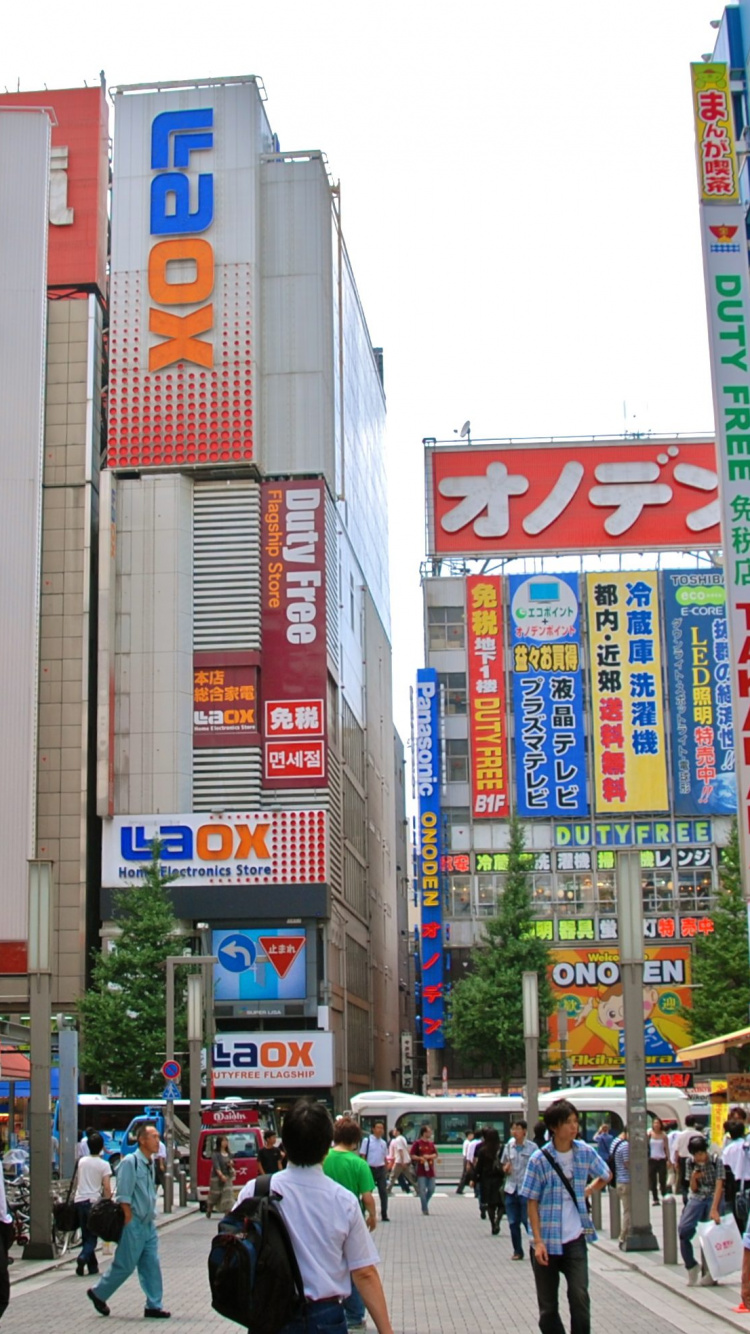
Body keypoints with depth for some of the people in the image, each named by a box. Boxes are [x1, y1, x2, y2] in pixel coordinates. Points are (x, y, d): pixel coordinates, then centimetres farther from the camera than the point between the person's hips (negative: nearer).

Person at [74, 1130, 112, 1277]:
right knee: (92, 1236, 3)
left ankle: (92, 1266, 14)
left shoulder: (81, 1161, 8)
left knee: (86, 1235, 13)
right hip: (94, 1201, -4)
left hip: (79, 1200, 4)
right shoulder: (103, 1165, -6)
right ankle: (83, 1257, -22)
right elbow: (107, 1188, -11)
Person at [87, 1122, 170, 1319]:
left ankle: (154, 1305, 10)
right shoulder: (130, 1162, -15)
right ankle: (98, 1293, 20)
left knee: (151, 1266, 6)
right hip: (134, 1224, -8)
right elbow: (123, 1197, -17)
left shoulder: (150, 1163, 11)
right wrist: (129, 1221, -18)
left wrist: (150, 1217, 18)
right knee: (125, 1265, 1)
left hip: (148, 1224, 8)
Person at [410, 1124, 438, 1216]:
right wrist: (420, 1158, -20)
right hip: (421, 1171, -5)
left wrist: (429, 1156, -9)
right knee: (422, 1190, -5)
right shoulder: (417, 1143, -4)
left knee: (431, 1189, 5)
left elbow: (435, 1154, 10)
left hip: (430, 1170, 5)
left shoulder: (431, 1143, 11)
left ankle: (425, 1205, 27)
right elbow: (412, 1156, -5)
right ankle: (425, 1210, 2)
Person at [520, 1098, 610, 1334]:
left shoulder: (585, 1152, -1)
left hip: (575, 1238, 1)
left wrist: (587, 1192, 6)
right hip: (547, 1241, -1)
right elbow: (532, 1203, -7)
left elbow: (605, 1176, 19)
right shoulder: (540, 1159, -10)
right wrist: (538, 1241, -12)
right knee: (548, 1307, 6)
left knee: (580, 1297, -11)